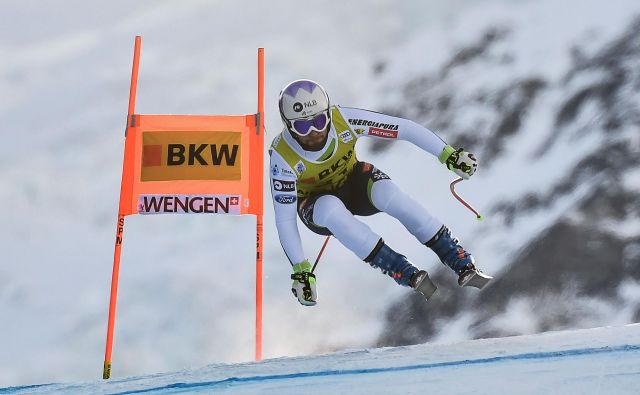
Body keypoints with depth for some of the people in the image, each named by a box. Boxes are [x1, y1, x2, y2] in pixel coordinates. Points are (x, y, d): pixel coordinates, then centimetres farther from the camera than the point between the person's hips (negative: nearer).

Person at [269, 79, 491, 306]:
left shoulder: (344, 120, -28)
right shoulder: (283, 157, -31)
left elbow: (406, 129, -22)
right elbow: (284, 218, -25)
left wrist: (449, 155, -24)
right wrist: (300, 271, -28)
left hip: (354, 180, 2)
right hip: (316, 201, -1)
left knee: (386, 192, -32)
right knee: (331, 208, -38)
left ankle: (464, 267, -29)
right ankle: (409, 276, -34)